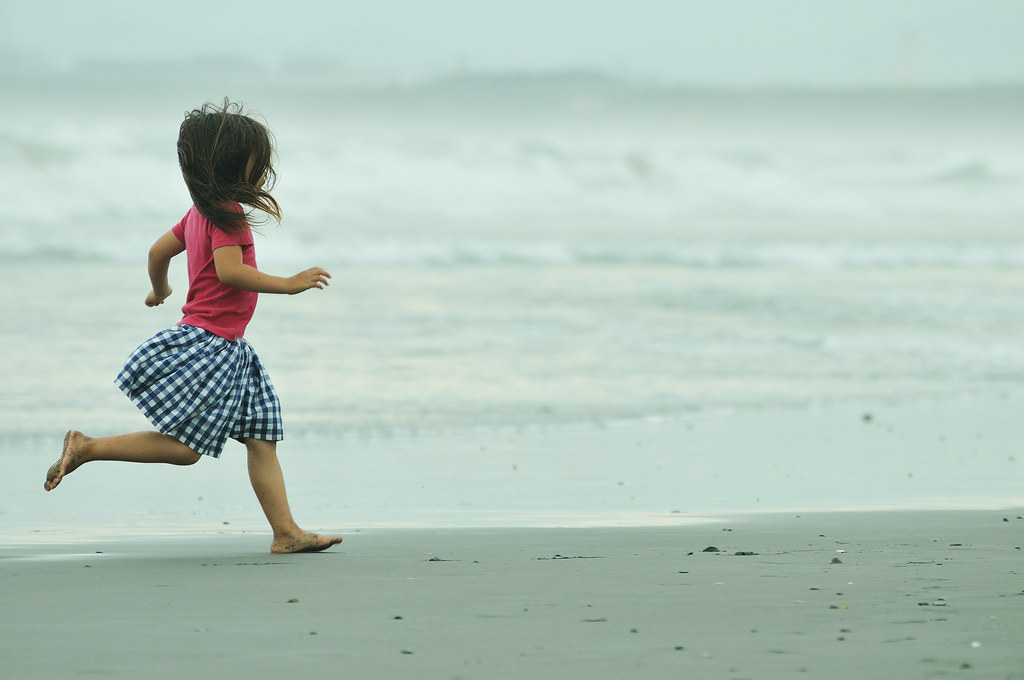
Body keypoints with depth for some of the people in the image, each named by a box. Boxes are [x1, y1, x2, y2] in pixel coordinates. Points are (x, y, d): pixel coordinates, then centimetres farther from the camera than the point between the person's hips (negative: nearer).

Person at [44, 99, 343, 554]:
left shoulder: (201, 210, 14)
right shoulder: (227, 213, -15)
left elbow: (159, 250, 23)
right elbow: (229, 270, -27)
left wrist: (160, 291, 42)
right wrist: (289, 284, -22)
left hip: (226, 349, 11)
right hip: (207, 344, -11)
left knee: (262, 440, 5)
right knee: (183, 447, -11)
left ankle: (286, 533, 3)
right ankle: (87, 448, -2)